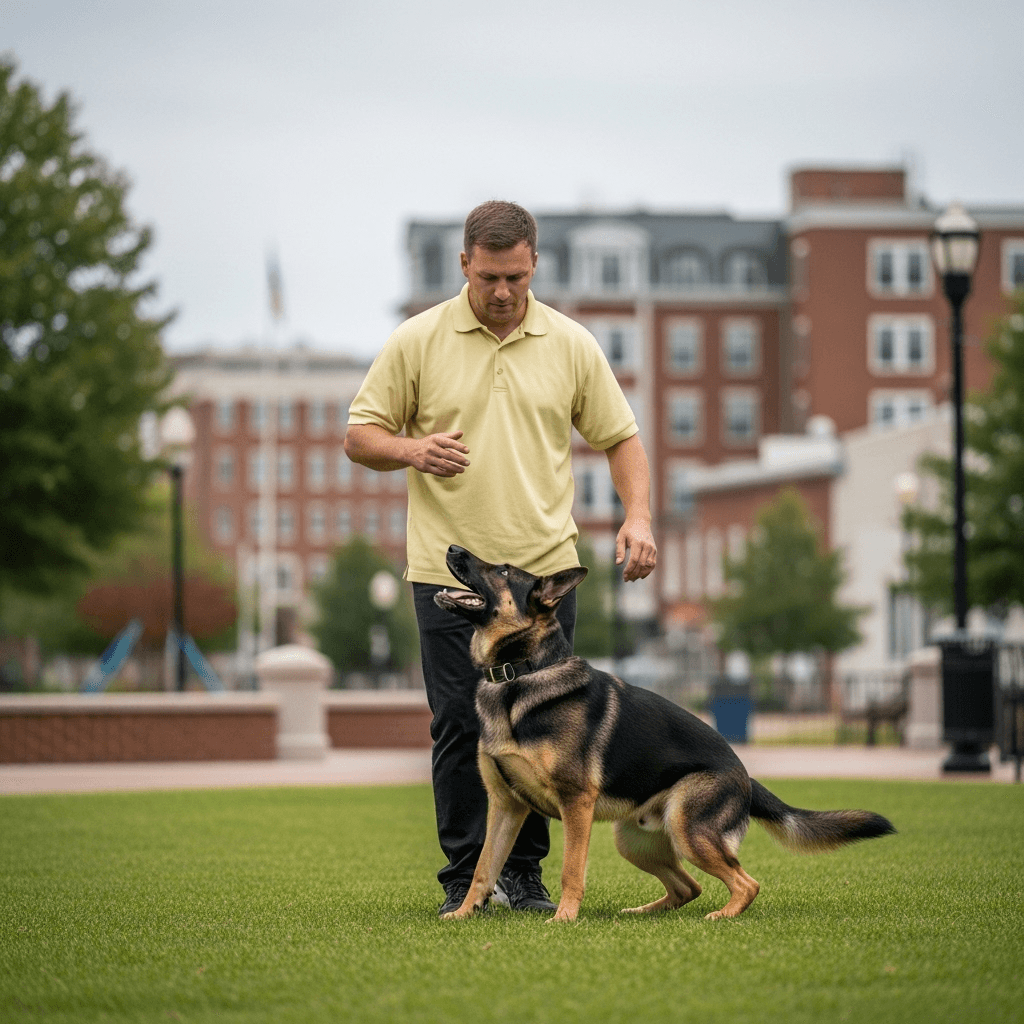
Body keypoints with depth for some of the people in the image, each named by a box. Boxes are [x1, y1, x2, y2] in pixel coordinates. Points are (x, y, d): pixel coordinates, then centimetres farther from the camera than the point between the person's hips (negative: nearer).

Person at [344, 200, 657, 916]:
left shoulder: (571, 344, 5)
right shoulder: (417, 341, 1)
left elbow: (620, 437, 9)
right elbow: (361, 435, 4)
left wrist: (638, 515, -7)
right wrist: (410, 449, -17)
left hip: (545, 569, 1)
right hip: (449, 569, -1)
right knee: (461, 728, -1)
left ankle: (525, 873, 16)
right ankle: (465, 878, 8)